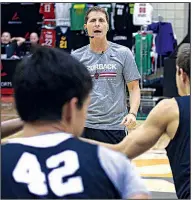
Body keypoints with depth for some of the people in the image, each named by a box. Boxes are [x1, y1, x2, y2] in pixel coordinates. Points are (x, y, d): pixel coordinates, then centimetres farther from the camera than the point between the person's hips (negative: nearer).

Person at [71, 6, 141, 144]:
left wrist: (132, 113, -13)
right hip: (85, 127, 1)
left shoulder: (123, 53, 2)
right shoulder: (76, 56, 6)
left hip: (115, 127, -1)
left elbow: (134, 88, 3)